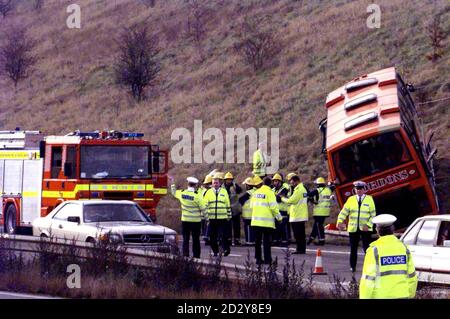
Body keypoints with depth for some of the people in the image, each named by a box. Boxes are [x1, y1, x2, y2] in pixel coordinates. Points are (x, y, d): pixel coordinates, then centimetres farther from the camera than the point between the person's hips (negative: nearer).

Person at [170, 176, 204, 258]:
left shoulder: (182, 193, -4)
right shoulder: (197, 195, -15)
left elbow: (174, 192, 18)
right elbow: (202, 208, -12)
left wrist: (172, 185, 34)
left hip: (185, 220, 3)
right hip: (196, 221, -3)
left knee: (185, 239, 7)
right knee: (195, 239, 4)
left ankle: (185, 256, 3)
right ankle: (196, 256, 5)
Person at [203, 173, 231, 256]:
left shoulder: (224, 192, 6)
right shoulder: (209, 192, 7)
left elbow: (228, 205, 11)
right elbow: (205, 205, 4)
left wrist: (229, 216, 11)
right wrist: (205, 215, -6)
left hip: (222, 218, -2)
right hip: (212, 218, 2)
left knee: (222, 235, -10)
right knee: (212, 236, 4)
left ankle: (226, 249, 2)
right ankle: (215, 251, 16)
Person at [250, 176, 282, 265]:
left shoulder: (256, 193, 10)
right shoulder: (269, 192, -8)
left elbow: (252, 206, 15)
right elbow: (273, 207, -12)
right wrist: (279, 217, 0)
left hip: (256, 220, 5)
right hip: (267, 222, -5)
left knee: (257, 241, 9)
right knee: (267, 241, -1)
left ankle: (258, 258, 10)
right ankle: (267, 259, -3)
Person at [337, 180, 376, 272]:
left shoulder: (369, 199, 3)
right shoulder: (351, 199, 6)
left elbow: (373, 214, 1)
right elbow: (344, 211, 0)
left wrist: (368, 225, -13)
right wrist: (340, 222, -17)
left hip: (365, 229, -2)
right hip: (353, 229, 2)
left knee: (367, 248, -6)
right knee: (353, 248, 6)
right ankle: (352, 266, 16)